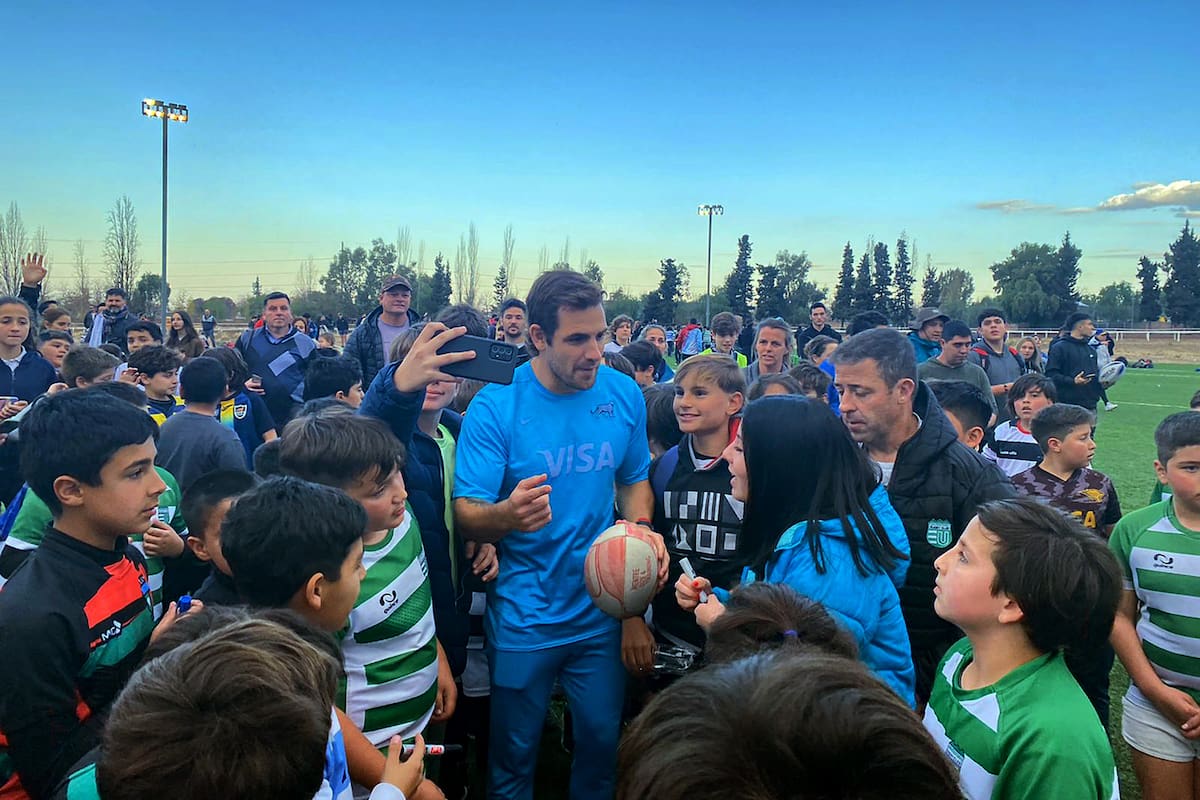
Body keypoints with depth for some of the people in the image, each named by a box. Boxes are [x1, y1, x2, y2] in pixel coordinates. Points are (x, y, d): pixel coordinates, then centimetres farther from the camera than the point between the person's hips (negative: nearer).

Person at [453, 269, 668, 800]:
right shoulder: (496, 405, -16)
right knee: (514, 755, 15)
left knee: (602, 742, 19)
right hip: (523, 619, -3)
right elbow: (465, 515, -17)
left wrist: (640, 528, -11)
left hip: (602, 612, 3)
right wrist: (508, 515, -39)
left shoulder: (623, 394, -5)